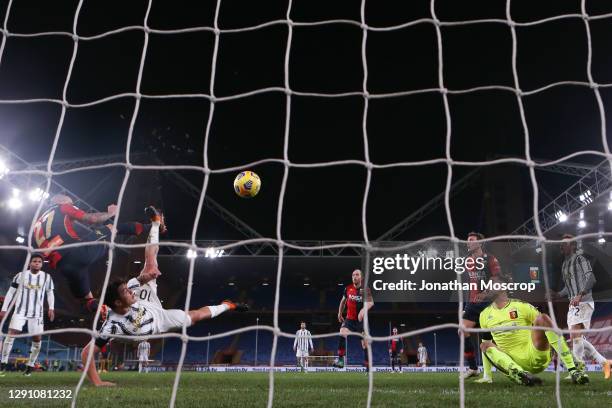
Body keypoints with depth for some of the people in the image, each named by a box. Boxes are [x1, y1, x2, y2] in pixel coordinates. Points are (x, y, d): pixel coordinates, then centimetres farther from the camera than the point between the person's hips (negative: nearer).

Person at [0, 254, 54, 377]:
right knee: (11, 334, -14)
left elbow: (50, 293, 11)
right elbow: (11, 292, 4)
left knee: (37, 339, 0)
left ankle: (30, 366, 15)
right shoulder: (20, 275, -1)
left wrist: (51, 308, -1)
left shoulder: (47, 277, 2)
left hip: (37, 313, 1)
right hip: (20, 311, -1)